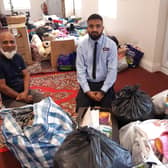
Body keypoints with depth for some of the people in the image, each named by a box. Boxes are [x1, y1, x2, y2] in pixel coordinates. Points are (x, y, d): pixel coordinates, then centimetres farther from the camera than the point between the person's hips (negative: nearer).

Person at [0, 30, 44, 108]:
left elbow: (26, 75, 3)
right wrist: (21, 97, -14)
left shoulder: (18, 57, 6)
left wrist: (25, 92, -13)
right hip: (10, 98, -6)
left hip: (25, 91, 6)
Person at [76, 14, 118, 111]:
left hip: (105, 83, -1)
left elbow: (112, 70, -10)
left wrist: (103, 91, -17)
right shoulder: (82, 45, -4)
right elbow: (80, 70, -6)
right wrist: (87, 91, -15)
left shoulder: (111, 45, -8)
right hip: (87, 83, 1)